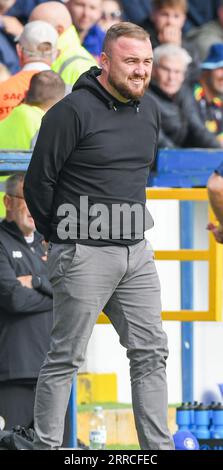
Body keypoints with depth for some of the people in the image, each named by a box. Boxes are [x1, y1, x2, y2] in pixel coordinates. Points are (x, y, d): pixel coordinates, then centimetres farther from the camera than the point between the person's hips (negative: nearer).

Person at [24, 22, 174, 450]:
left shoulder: (149, 110, 8)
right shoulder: (73, 111, -14)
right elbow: (38, 182, -9)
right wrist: (62, 238, 2)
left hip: (136, 252, 7)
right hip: (84, 255, -7)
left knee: (150, 352, 6)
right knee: (66, 359, -1)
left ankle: (158, 446, 10)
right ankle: (46, 446, 7)